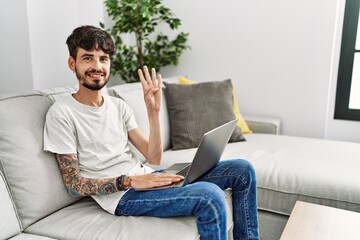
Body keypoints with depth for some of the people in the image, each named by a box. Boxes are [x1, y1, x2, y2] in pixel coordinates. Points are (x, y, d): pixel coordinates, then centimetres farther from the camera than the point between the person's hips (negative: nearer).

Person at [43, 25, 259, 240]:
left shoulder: (119, 106, 12)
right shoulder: (62, 114, -6)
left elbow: (154, 158, 7)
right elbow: (74, 185, -9)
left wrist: (154, 111, -5)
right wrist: (129, 181, -21)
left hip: (145, 177, 7)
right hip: (122, 195, -7)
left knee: (242, 170, -2)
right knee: (210, 196, -31)